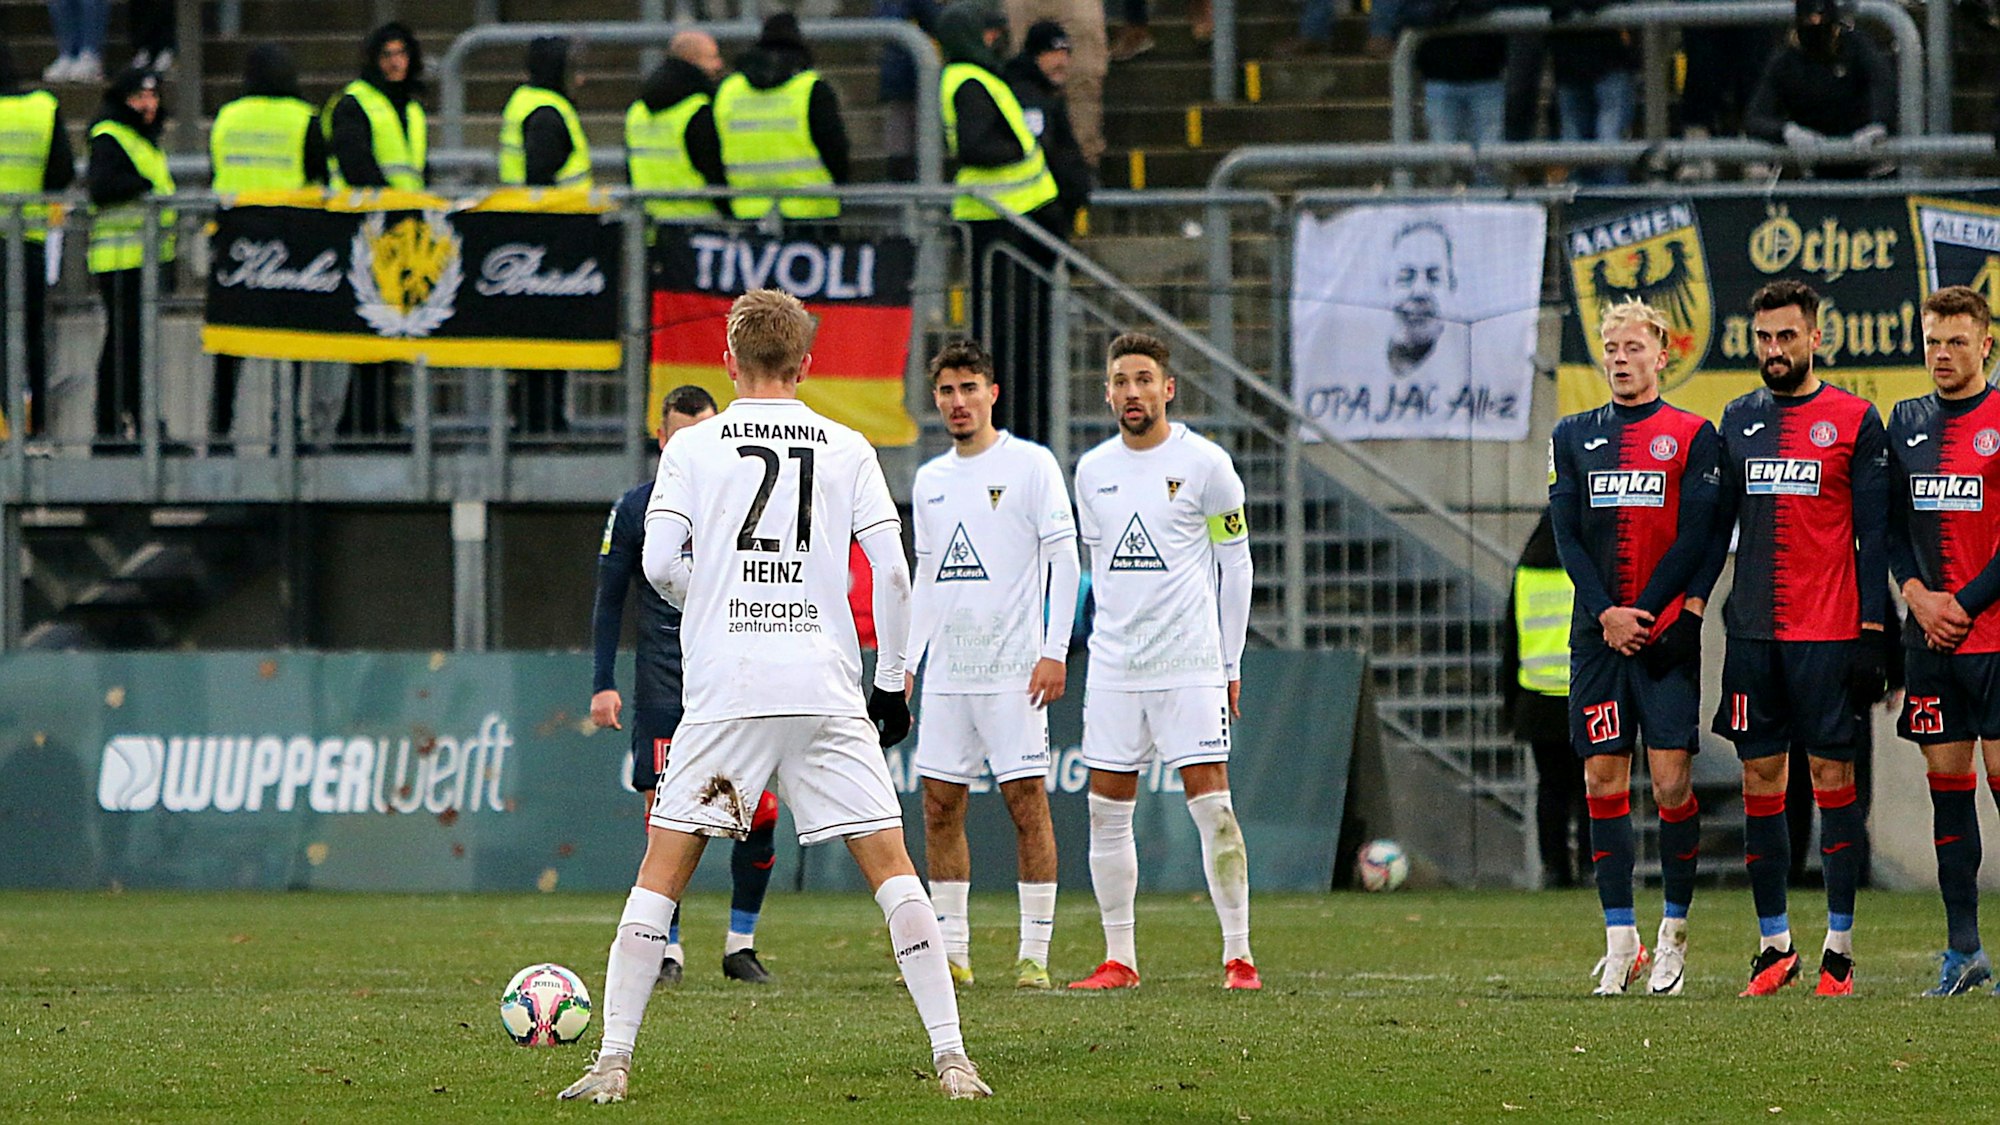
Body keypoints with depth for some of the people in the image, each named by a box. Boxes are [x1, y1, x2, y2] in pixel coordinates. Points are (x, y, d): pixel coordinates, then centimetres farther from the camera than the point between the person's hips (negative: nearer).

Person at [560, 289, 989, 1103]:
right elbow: (891, 571, 2)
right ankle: (952, 1058, -3)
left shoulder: (694, 446, 4)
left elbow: (658, 563, -4)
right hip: (826, 691, 1)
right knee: (890, 865, 4)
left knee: (663, 868, 5)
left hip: (723, 691, -1)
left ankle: (613, 1061, -1)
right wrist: (892, 682, 11)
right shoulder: (847, 449, 7)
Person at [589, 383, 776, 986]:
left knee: (759, 811, -7)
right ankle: (668, 950, 2)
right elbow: (609, 600, 7)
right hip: (665, 682, -1)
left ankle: (740, 943, 7)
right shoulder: (636, 508, 4)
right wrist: (603, 683, 0)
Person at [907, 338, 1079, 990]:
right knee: (939, 807, 3)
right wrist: (905, 663, 14)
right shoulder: (929, 481, 15)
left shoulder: (1031, 466, -3)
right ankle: (951, 951, 9)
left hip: (1014, 668, -6)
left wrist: (1055, 652, -14)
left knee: (1027, 802, -6)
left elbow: (1063, 561, -6)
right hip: (947, 673, 6)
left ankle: (1035, 954, -4)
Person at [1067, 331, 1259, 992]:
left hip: (1191, 666, -5)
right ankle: (1119, 959, 10)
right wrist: (1114, 639, 16)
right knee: (1107, 812, 3)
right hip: (1113, 668, 5)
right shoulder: (1093, 471, 9)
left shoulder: (1204, 465, -4)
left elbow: (1234, 565, 1)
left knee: (1212, 807, -9)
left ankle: (1239, 956, -5)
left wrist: (1230, 664, 1)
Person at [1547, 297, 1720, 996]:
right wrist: (1605, 613, -8)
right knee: (1603, 780, -1)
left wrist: (1641, 613, -11)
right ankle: (1620, 943, 3)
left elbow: (1696, 537, -3)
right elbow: (1566, 532, 6)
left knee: (1671, 781, -7)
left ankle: (1675, 932, 6)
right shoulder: (1574, 436, 13)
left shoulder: (1692, 436, 4)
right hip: (1597, 633, 3)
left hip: (1666, 631, -3)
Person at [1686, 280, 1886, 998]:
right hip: (1753, 631, 4)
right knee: (1760, 780, 4)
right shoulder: (1739, 421, 12)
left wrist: (1873, 629, -7)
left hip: (1829, 632, -4)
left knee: (1832, 775, -2)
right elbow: (1718, 520, 15)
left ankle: (1840, 945, 1)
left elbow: (1873, 533, -2)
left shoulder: (1855, 421, 0)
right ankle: (1774, 944, 10)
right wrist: (1693, 602, 4)